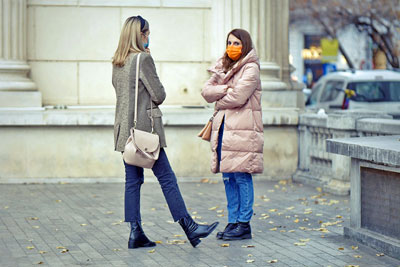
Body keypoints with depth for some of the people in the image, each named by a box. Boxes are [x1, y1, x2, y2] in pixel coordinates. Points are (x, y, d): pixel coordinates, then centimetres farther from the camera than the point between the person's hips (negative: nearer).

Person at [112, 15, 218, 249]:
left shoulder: (117, 63, 11)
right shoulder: (143, 59, -12)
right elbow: (159, 95, -12)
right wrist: (158, 95, 12)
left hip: (124, 129, 8)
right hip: (144, 128, -8)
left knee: (133, 180, 7)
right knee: (166, 177, -3)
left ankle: (136, 233, 7)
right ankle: (188, 226, 2)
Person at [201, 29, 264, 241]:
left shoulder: (251, 68, -4)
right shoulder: (223, 68, 19)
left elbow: (238, 97, -15)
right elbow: (206, 91, 8)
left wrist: (219, 102, 2)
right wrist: (225, 89, -8)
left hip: (242, 129, -7)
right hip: (223, 126, 7)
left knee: (242, 176, -6)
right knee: (228, 177, 8)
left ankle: (244, 224, -2)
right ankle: (233, 221, 14)